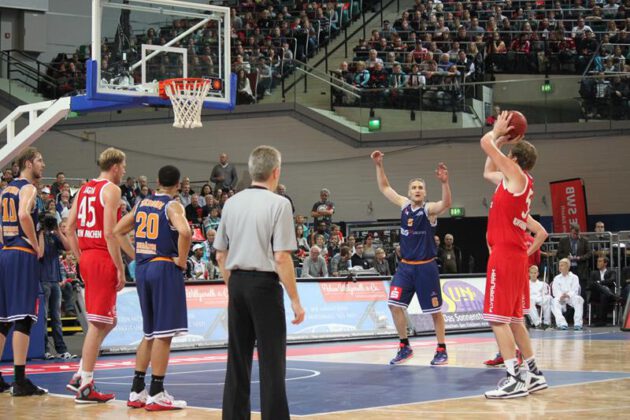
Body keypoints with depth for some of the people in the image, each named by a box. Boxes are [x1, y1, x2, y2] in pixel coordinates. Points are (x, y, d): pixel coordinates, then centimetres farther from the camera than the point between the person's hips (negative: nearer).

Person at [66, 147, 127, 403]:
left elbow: (70, 228, 15)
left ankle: (80, 376, 16)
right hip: (103, 259, -9)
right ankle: (85, 387, -4)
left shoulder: (85, 189, 16)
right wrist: (120, 269, -15)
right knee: (98, 324, -5)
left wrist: (81, 259, 18)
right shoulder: (111, 190, -9)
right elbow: (109, 232, -18)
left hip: (86, 257, 9)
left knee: (107, 322, 19)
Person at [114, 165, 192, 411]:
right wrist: (181, 260, -13)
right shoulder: (172, 205, -8)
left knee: (150, 333, 16)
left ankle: (136, 392, 16)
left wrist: (136, 256, 13)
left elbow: (118, 231, 17)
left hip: (142, 268, 7)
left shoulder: (142, 203, 13)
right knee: (163, 333, -3)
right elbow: (184, 231, -26)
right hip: (165, 268, -7)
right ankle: (156, 395, -2)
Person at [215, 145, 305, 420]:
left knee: (237, 360, 11)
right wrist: (295, 300, -10)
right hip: (264, 284, -6)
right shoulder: (278, 204, -9)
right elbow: (281, 257, -14)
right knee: (271, 362, -2)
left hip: (237, 283, 6)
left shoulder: (232, 203, 8)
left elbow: (221, 255, 11)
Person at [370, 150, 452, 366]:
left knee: (435, 310, 2)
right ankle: (404, 347, 11)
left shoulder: (428, 209, -10)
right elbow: (384, 187, 14)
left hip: (426, 267, -5)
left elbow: (446, 204, -32)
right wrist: (379, 166, 3)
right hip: (405, 265, 5)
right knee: (394, 305, -3)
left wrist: (445, 183, -49)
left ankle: (441, 350, 14)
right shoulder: (404, 205, 5)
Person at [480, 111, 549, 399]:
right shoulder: (514, 181, 16)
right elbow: (488, 172, 34)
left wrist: (498, 132, 7)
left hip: (504, 256, -10)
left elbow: (485, 143, -13)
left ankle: (515, 380, -14)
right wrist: (502, 139, 27)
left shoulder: (517, 176, -9)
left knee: (498, 318, -11)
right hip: (517, 256, 10)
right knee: (513, 318, 16)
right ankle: (533, 374, 20)